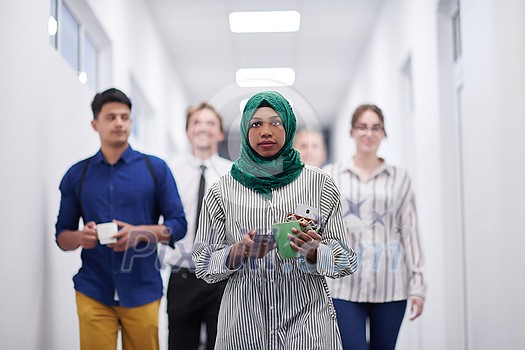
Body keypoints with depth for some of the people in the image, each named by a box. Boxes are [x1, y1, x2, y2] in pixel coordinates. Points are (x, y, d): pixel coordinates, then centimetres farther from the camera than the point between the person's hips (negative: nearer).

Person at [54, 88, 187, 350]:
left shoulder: (156, 168, 3)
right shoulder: (77, 175, 7)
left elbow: (178, 225, 1)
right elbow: (62, 236, 10)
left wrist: (140, 233, -16)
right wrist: (80, 237, -12)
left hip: (143, 290, -1)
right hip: (93, 291, 1)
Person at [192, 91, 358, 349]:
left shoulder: (319, 183, -1)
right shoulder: (223, 190, 0)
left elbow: (344, 260, 0)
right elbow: (204, 264, 2)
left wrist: (313, 252, -19)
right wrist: (238, 253, -16)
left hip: (306, 319, -1)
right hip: (244, 321, 1)